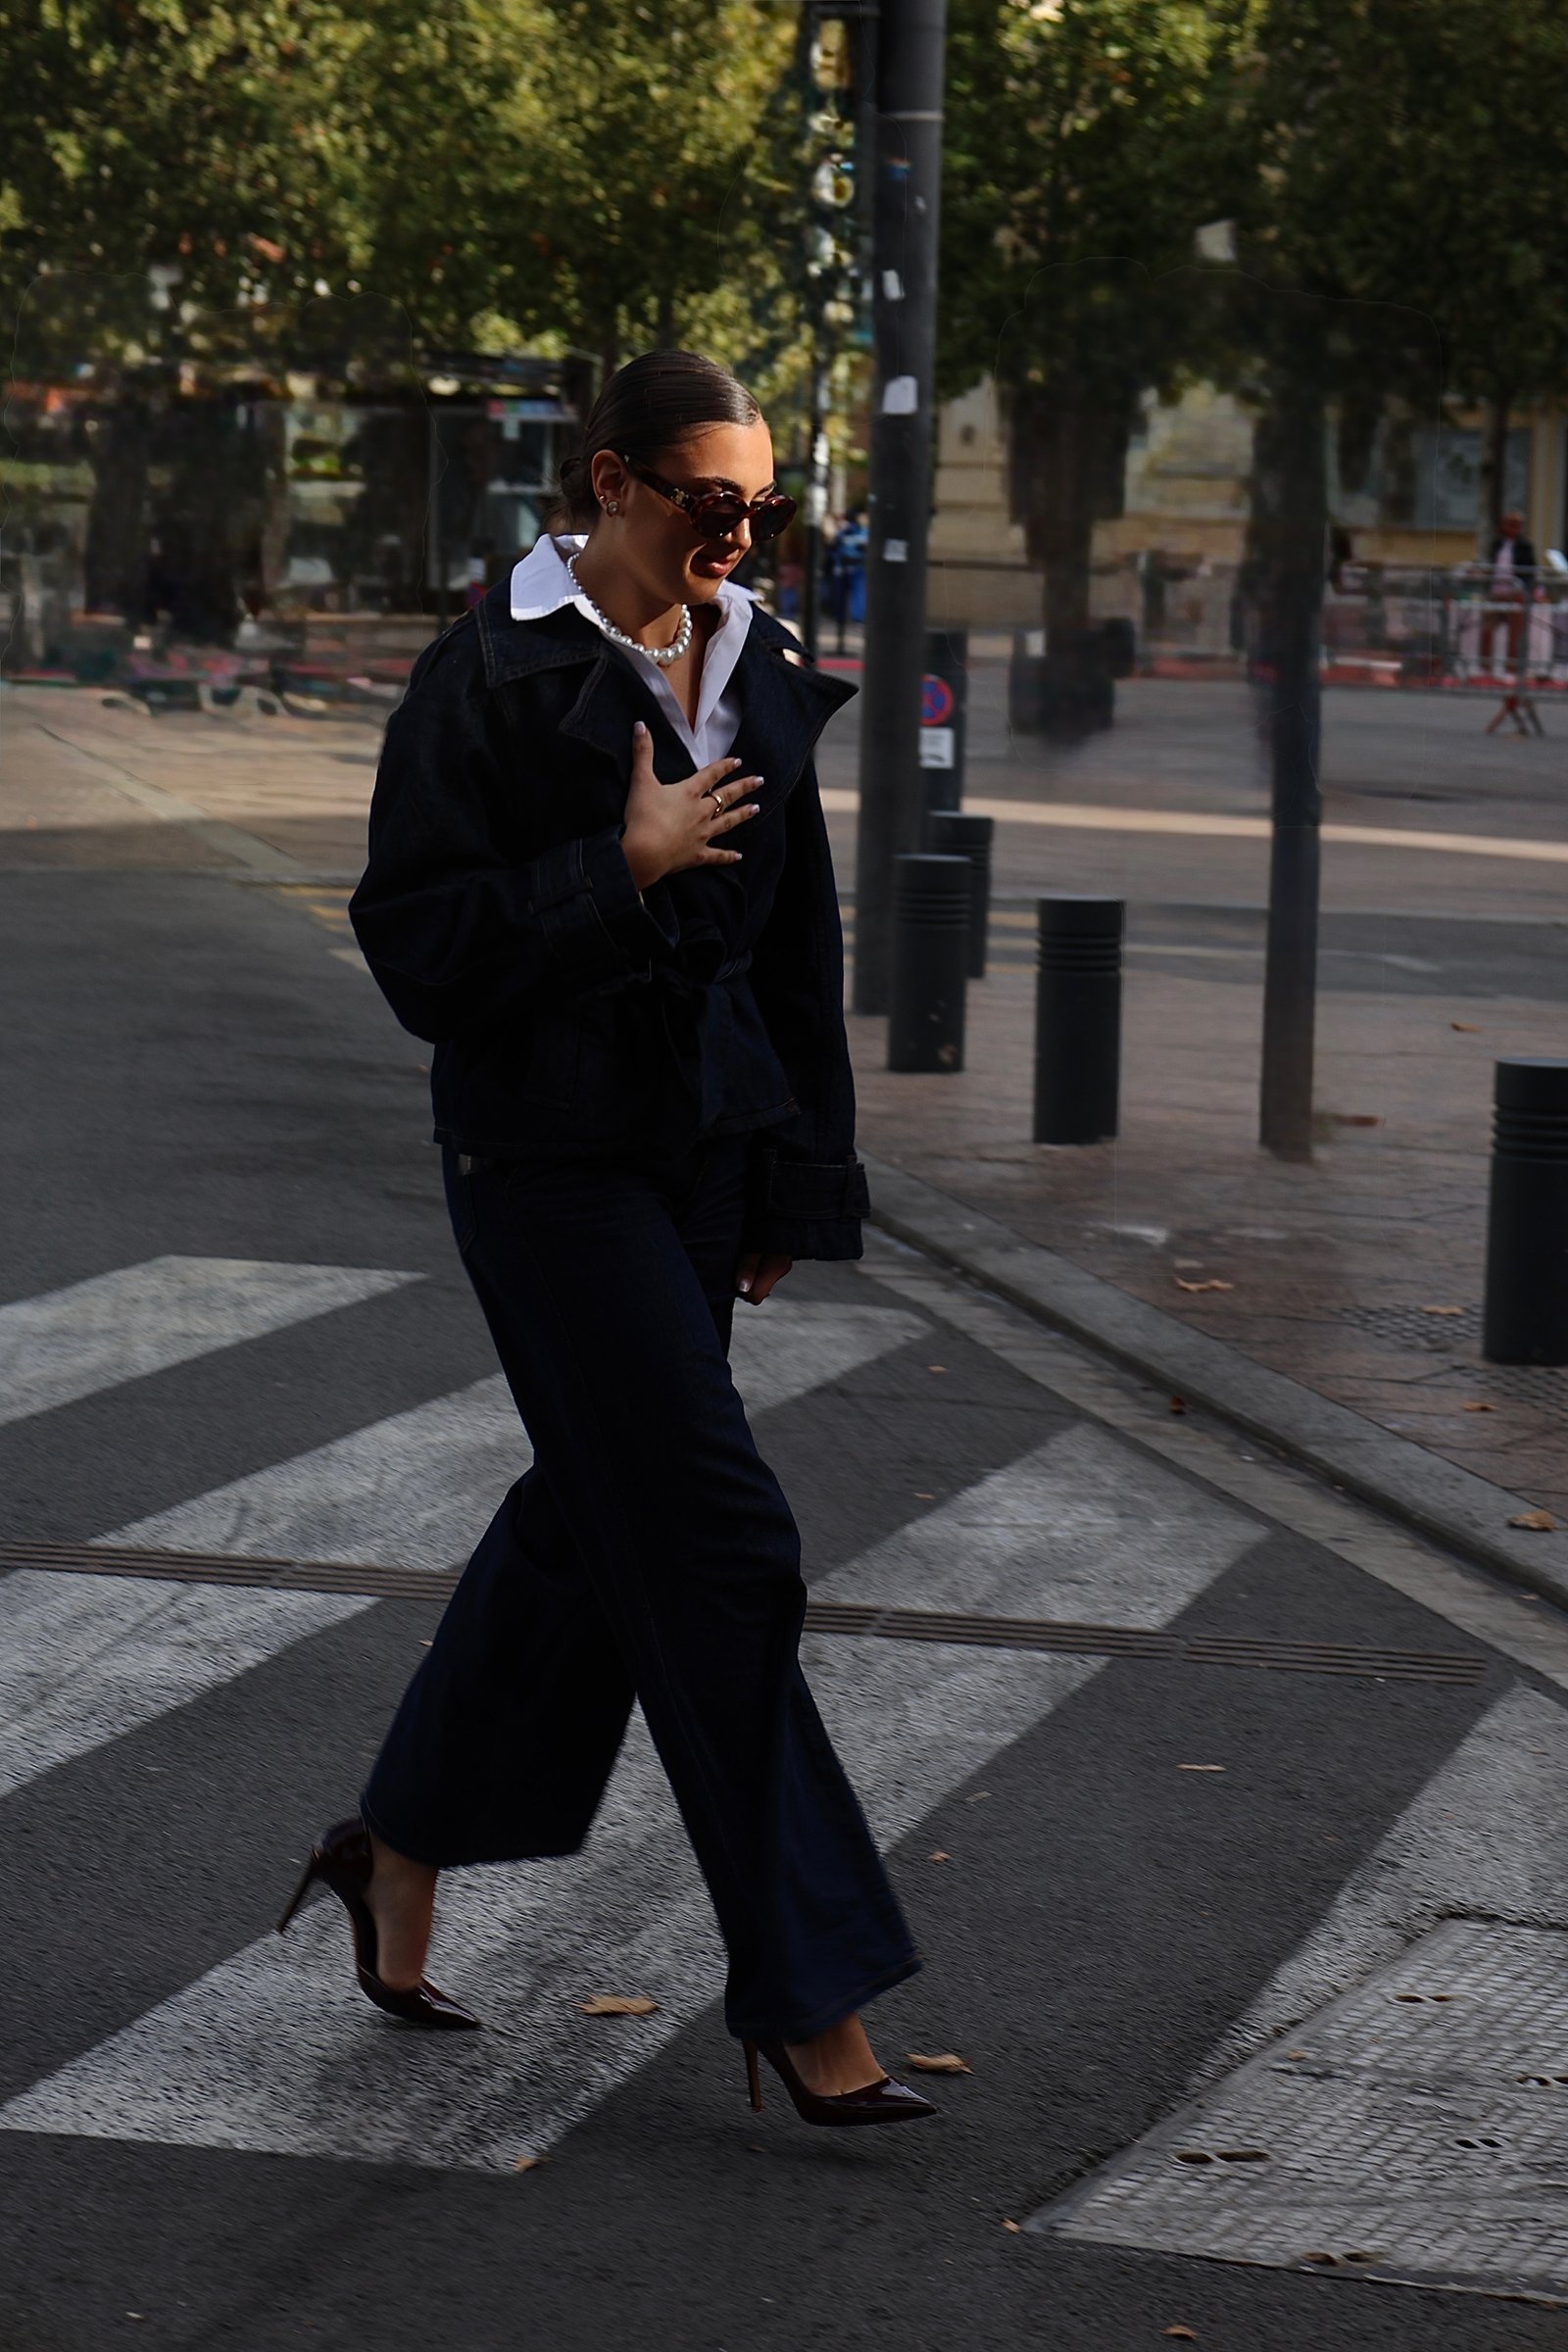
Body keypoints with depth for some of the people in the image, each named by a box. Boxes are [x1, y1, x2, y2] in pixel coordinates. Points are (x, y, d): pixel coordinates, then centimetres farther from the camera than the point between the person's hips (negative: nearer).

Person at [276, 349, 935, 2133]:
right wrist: (624, 870, -20)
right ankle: (804, 1995, -2)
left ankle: (401, 1850, 35)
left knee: (596, 1518, 15)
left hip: (706, 1142, 7)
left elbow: (798, 944, 15)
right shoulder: (491, 677, -12)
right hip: (549, 1158, -7)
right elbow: (414, 945, -13)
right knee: (713, 1548, -8)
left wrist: (796, 1183, 14)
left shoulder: (758, 671, 8)